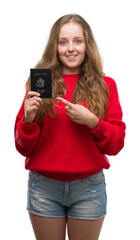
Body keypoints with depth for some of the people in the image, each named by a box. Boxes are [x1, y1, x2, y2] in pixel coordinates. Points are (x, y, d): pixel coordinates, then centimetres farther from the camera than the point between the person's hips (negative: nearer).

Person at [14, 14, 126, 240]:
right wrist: (28, 119, -17)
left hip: (89, 189, 0)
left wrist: (92, 122, -17)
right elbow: (23, 148, 2)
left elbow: (116, 144, -1)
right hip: (44, 187, 0)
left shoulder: (105, 85, 2)